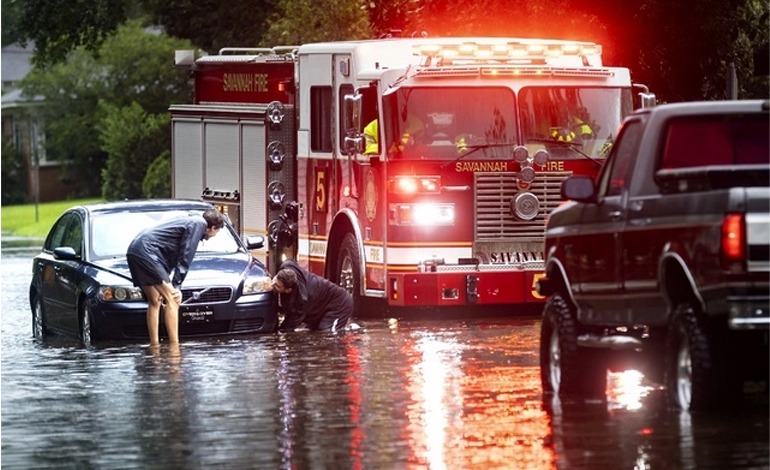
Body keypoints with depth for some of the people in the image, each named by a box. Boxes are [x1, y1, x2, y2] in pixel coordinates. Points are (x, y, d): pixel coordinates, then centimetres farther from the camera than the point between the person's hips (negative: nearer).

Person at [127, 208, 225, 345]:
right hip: (147, 251, -10)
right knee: (172, 300, -10)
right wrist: (176, 285, -5)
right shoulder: (199, 224, -2)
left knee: (154, 302, 18)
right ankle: (174, 346, -15)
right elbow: (185, 256, -7)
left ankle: (154, 345, 18)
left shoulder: (189, 222, 27)